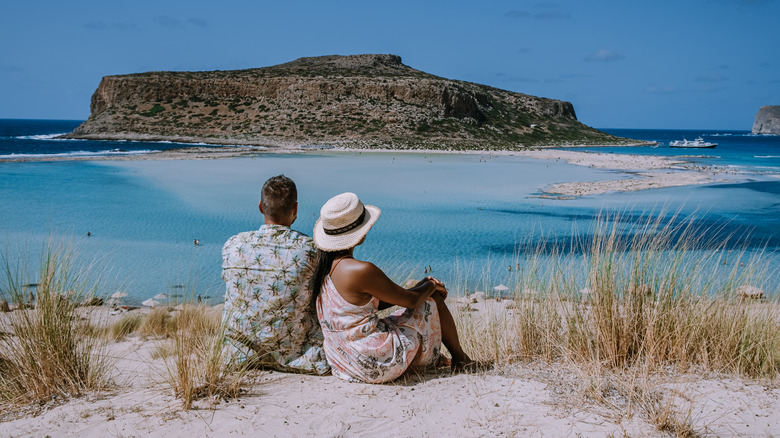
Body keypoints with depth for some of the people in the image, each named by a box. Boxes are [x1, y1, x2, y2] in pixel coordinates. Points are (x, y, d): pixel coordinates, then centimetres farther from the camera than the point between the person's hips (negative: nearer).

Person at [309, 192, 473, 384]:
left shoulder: (323, 264, 2)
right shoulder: (361, 271, -26)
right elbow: (411, 300, -13)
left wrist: (418, 288, 14)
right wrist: (431, 286, 10)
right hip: (379, 367, -8)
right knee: (433, 299, 10)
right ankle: (460, 359, 32)